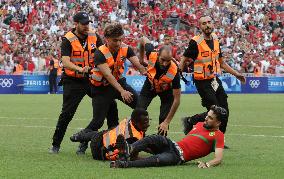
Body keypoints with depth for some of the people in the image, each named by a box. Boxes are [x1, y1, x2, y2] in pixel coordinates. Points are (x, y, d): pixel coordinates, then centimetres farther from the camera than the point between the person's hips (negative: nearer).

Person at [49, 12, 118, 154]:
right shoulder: (68, 40, -13)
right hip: (73, 82, -4)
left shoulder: (94, 36, 1)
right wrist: (80, 69, -41)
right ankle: (55, 145, 4)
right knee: (67, 113, -7)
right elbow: (65, 62, -24)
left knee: (110, 105, -1)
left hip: (92, 79, 4)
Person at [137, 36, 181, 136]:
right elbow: (143, 40, -11)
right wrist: (141, 59, 1)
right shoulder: (152, 55, -35)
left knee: (163, 119, -11)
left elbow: (177, 99, -33)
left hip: (166, 90, -2)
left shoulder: (174, 72, -40)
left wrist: (167, 122, -34)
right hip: (150, 85, 2)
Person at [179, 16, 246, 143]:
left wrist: (236, 74, 20)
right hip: (203, 82, -7)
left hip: (215, 80, 7)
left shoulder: (215, 40, 9)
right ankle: (190, 121, 10)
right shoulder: (195, 42, -12)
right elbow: (184, 60, -8)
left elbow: (221, 62, 20)